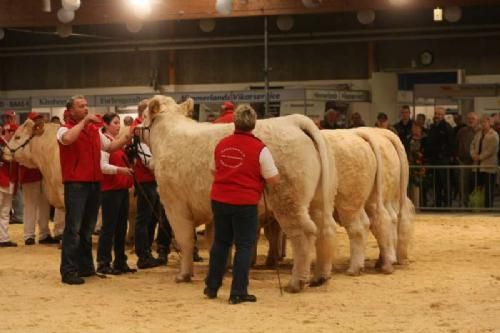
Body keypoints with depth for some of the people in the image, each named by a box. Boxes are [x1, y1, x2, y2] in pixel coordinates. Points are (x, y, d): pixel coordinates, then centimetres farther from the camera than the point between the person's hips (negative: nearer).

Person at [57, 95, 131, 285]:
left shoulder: (95, 130, 14)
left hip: (94, 183, 7)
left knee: (88, 228, 13)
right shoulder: (65, 130, -6)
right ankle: (68, 271, -7)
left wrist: (127, 138, 9)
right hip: (75, 184, -7)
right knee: (73, 228, -8)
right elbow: (68, 139, -29)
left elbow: (109, 147, 21)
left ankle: (85, 266, 22)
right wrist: (84, 121, -20)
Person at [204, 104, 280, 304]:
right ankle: (238, 292, 5)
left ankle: (211, 287, 24)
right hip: (245, 203, -4)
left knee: (220, 242, 18)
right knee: (244, 246, 5)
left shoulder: (221, 144, 2)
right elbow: (274, 179, -8)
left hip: (219, 200, 5)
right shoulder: (259, 149, -12)